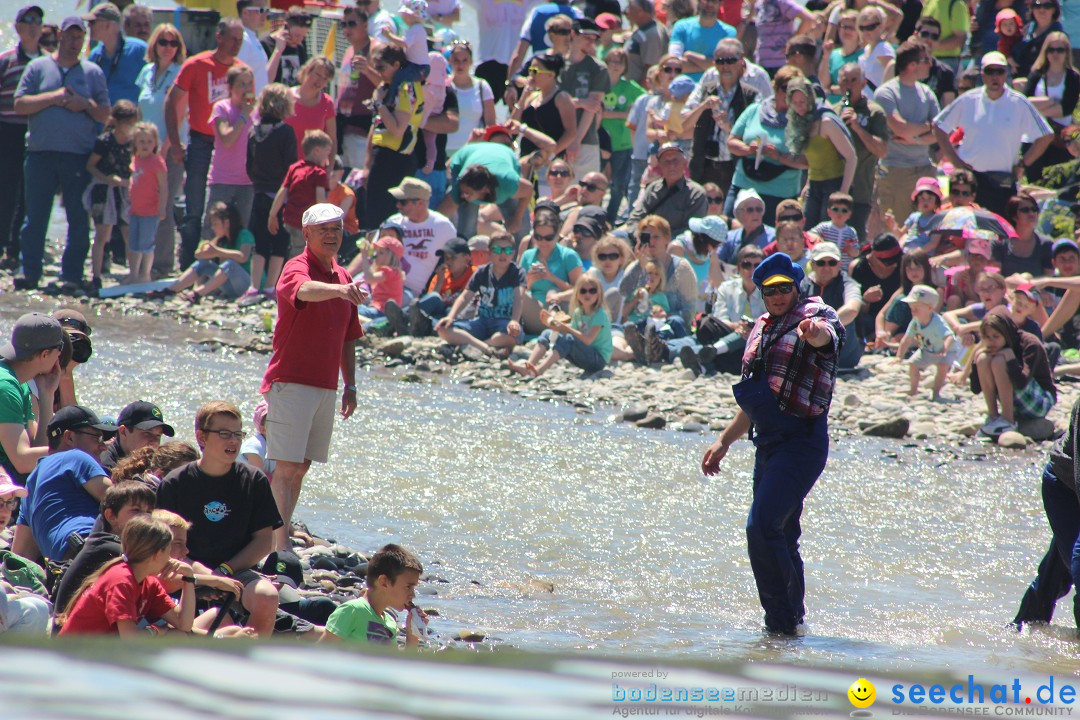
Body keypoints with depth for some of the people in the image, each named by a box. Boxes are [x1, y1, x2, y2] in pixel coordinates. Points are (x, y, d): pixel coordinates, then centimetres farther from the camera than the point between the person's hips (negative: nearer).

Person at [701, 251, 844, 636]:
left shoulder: (815, 313, -5)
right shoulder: (761, 329, 19)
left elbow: (827, 333, -32)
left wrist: (815, 332, -56)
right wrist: (723, 442, 27)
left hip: (802, 441, -8)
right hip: (769, 442, 8)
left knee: (762, 526, -19)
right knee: (781, 537, 12)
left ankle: (784, 619, -13)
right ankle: (792, 616, 23)